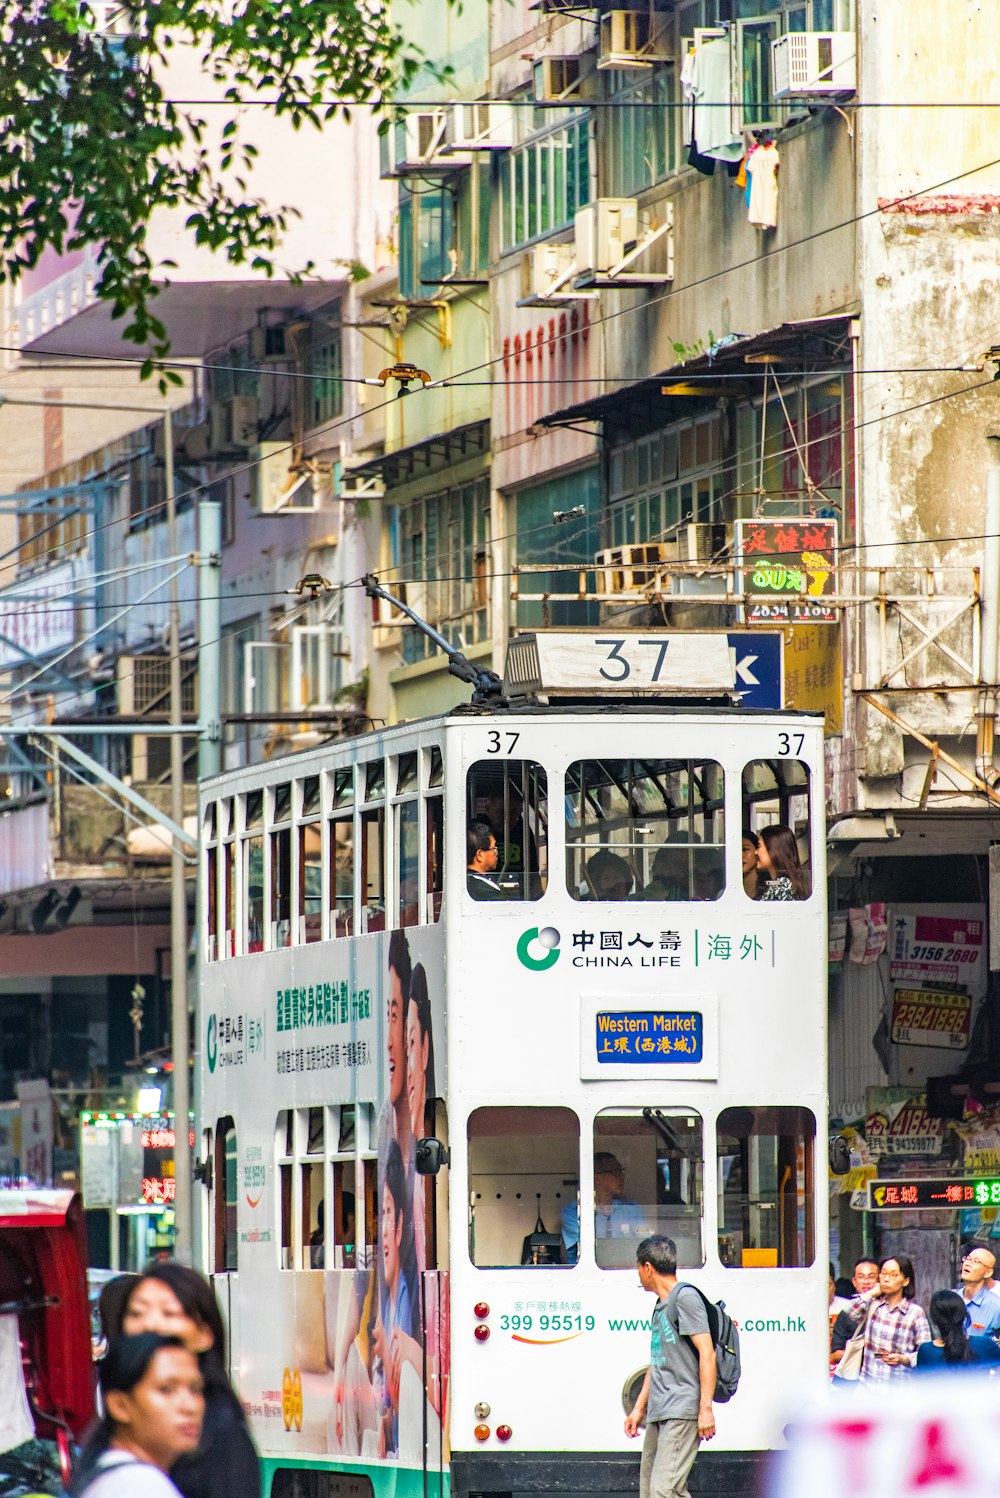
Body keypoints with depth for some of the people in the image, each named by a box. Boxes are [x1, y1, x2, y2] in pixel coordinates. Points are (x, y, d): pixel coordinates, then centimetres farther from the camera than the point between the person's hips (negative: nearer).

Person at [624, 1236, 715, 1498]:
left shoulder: (685, 1297, -7)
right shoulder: (661, 1305, 21)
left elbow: (707, 1352, -14)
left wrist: (706, 1409, -19)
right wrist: (639, 1408, 27)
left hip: (682, 1412, -10)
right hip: (658, 1414, 10)